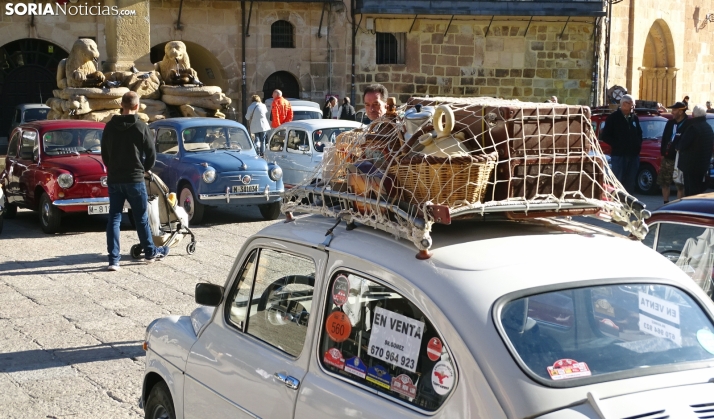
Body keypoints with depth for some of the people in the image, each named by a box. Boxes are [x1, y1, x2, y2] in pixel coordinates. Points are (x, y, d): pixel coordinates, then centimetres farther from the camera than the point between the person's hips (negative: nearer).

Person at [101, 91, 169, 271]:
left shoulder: (110, 126, 2)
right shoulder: (141, 127, -9)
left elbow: (104, 154, 10)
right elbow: (151, 154, -4)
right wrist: (145, 169, 15)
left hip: (114, 179, 3)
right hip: (134, 179, -3)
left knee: (114, 218, 4)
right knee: (141, 218, 10)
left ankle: (113, 259, 0)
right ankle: (150, 252, 25)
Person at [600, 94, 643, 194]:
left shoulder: (635, 118, 12)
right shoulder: (613, 117, -2)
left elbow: (639, 134, 23)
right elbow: (605, 136, -4)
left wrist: (638, 145, 7)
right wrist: (616, 145, -10)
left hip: (633, 155, 5)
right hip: (619, 155, -5)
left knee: (630, 182, 8)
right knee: (618, 182, -4)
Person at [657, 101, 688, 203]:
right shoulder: (670, 123, 11)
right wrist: (662, 153, 10)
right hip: (667, 158, 8)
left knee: (680, 185, -2)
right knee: (664, 183, 14)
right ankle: (666, 204, 25)